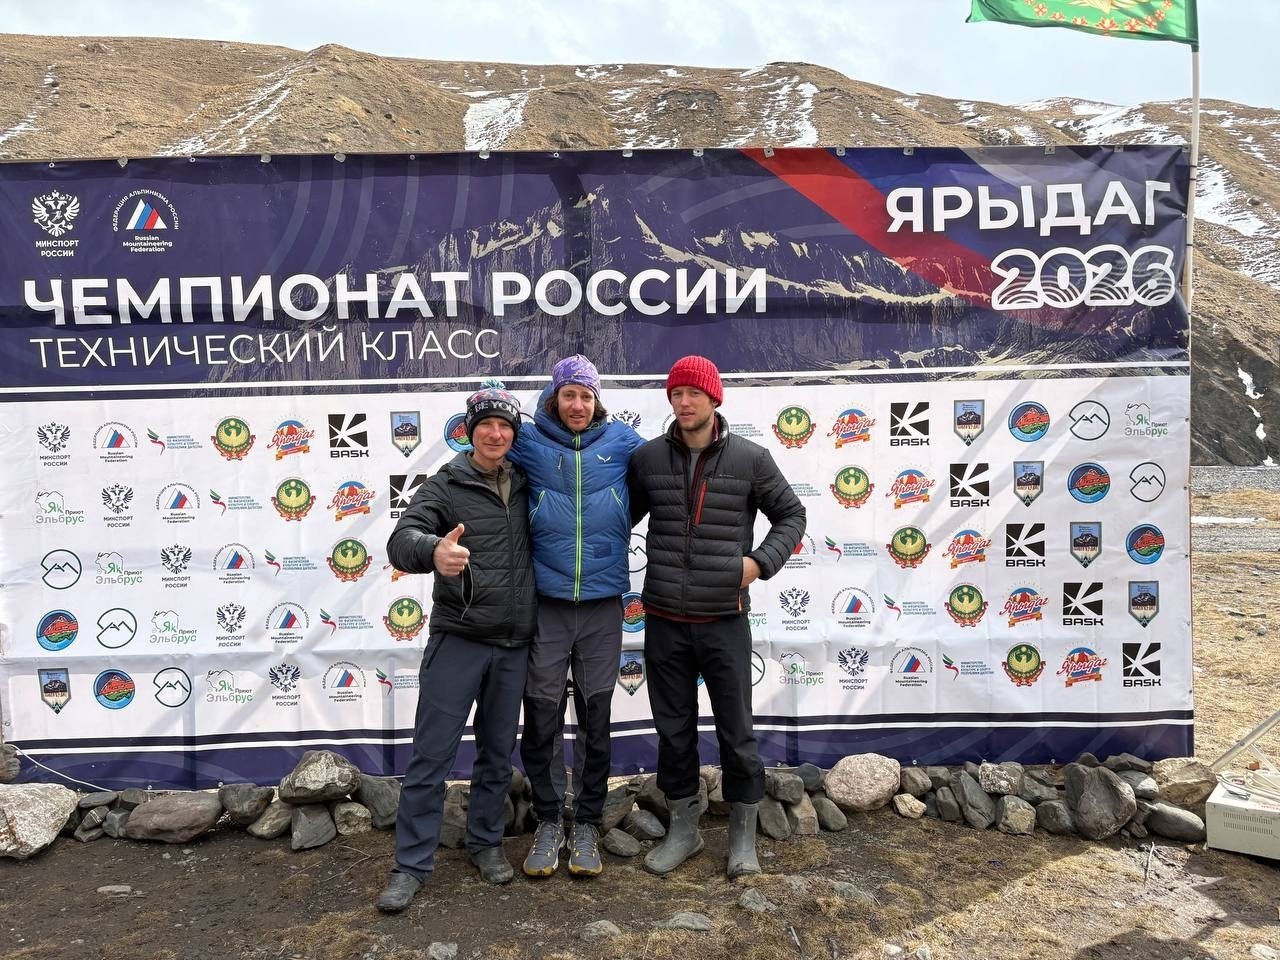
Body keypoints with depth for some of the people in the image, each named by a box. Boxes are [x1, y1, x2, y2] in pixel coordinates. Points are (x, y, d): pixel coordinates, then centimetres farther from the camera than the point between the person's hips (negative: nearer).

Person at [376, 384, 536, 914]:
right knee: (432, 753, 0)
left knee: (498, 751, 14)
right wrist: (433, 550, -41)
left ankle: (486, 841, 32)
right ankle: (412, 863, 13)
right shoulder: (445, 485, -4)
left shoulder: (526, 486, 9)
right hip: (457, 639, -4)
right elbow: (401, 540, -19)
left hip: (514, 645, 4)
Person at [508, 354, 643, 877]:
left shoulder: (621, 441, 2)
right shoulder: (529, 442, -1)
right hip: (545, 603, 0)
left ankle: (587, 824, 26)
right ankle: (548, 821, 25)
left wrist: (616, 524, 7)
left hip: (602, 603, 1)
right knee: (541, 717, 7)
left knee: (596, 720, 10)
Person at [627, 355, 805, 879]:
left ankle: (743, 833, 27)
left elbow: (791, 515, 7)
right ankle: (684, 826, 32)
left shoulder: (749, 458, -4)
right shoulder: (647, 458, 1)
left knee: (736, 730, 8)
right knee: (673, 730, 13)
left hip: (725, 620, -2)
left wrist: (761, 561, -8)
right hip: (664, 621, 2)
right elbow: (623, 516, 15)